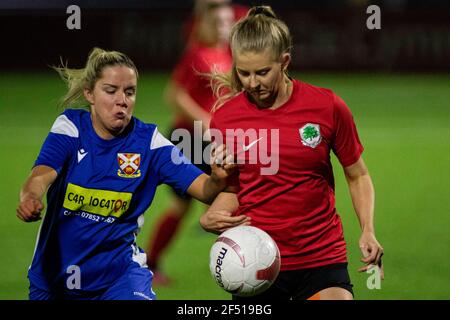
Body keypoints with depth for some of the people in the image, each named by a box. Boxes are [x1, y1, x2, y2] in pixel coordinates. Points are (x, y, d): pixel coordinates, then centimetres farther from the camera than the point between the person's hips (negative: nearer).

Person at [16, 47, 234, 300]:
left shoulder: (147, 141, -6)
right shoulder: (71, 127, -6)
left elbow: (204, 189, -12)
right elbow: (41, 175, -22)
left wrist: (218, 179, -37)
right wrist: (31, 198, -46)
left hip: (118, 270, -1)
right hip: (55, 271, 1)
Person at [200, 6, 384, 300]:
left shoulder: (328, 107, -5)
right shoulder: (225, 117, -2)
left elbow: (358, 176, 7)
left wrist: (368, 231, -6)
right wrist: (210, 218, -9)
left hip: (322, 258, -1)